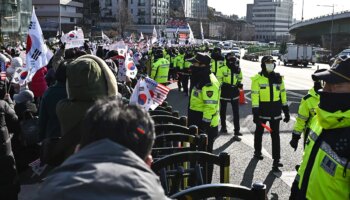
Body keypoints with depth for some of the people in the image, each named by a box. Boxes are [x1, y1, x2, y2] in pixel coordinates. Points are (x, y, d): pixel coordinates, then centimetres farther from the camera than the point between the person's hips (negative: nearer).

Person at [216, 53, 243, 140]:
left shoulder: (238, 70, 3)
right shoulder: (222, 69, -11)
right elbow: (218, 81, -12)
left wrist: (239, 84, -1)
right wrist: (225, 85, -23)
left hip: (234, 93, 3)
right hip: (224, 93, -2)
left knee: (236, 113, -1)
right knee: (223, 111, 15)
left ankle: (237, 132, 4)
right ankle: (223, 126, 38)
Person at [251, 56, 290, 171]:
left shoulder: (278, 78, 5)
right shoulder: (257, 79, -9)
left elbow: (283, 94, 11)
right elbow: (255, 96, -13)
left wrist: (286, 111, 10)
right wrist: (255, 113, -18)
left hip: (275, 110, 3)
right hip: (262, 109, -3)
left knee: (275, 135, 1)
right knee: (259, 132, 16)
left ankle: (276, 159, 5)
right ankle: (257, 152, 38)